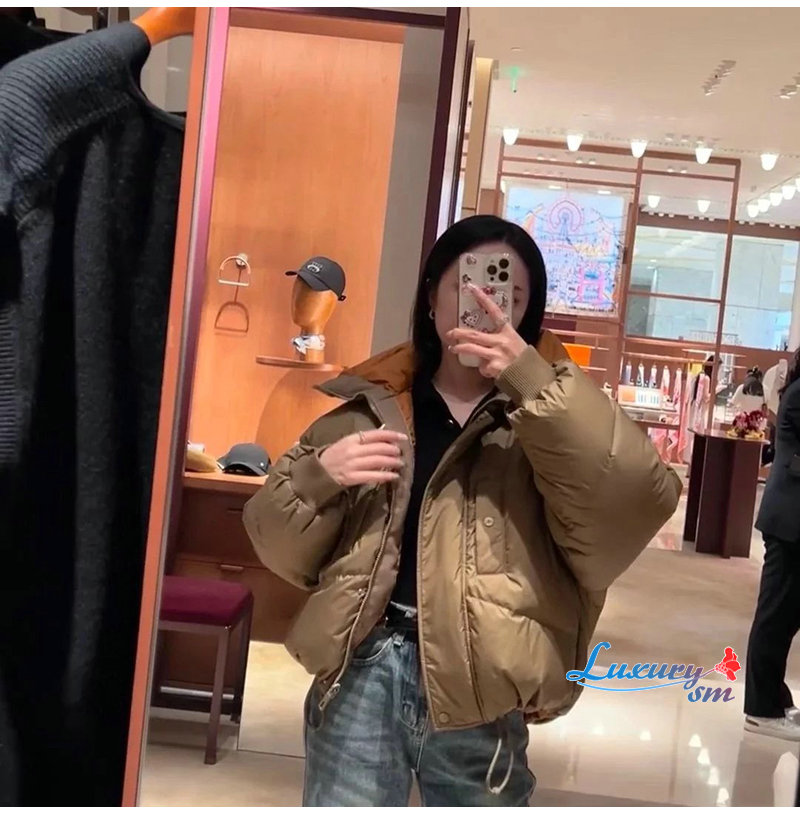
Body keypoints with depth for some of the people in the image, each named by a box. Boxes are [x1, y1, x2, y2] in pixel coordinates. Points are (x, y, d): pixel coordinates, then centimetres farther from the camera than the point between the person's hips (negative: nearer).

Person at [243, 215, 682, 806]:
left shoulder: (549, 419, 3)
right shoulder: (369, 406, 9)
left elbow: (641, 503, -16)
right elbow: (281, 547, 11)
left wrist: (533, 380, -22)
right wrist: (317, 478, -11)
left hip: (477, 688, -1)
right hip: (363, 670, 1)